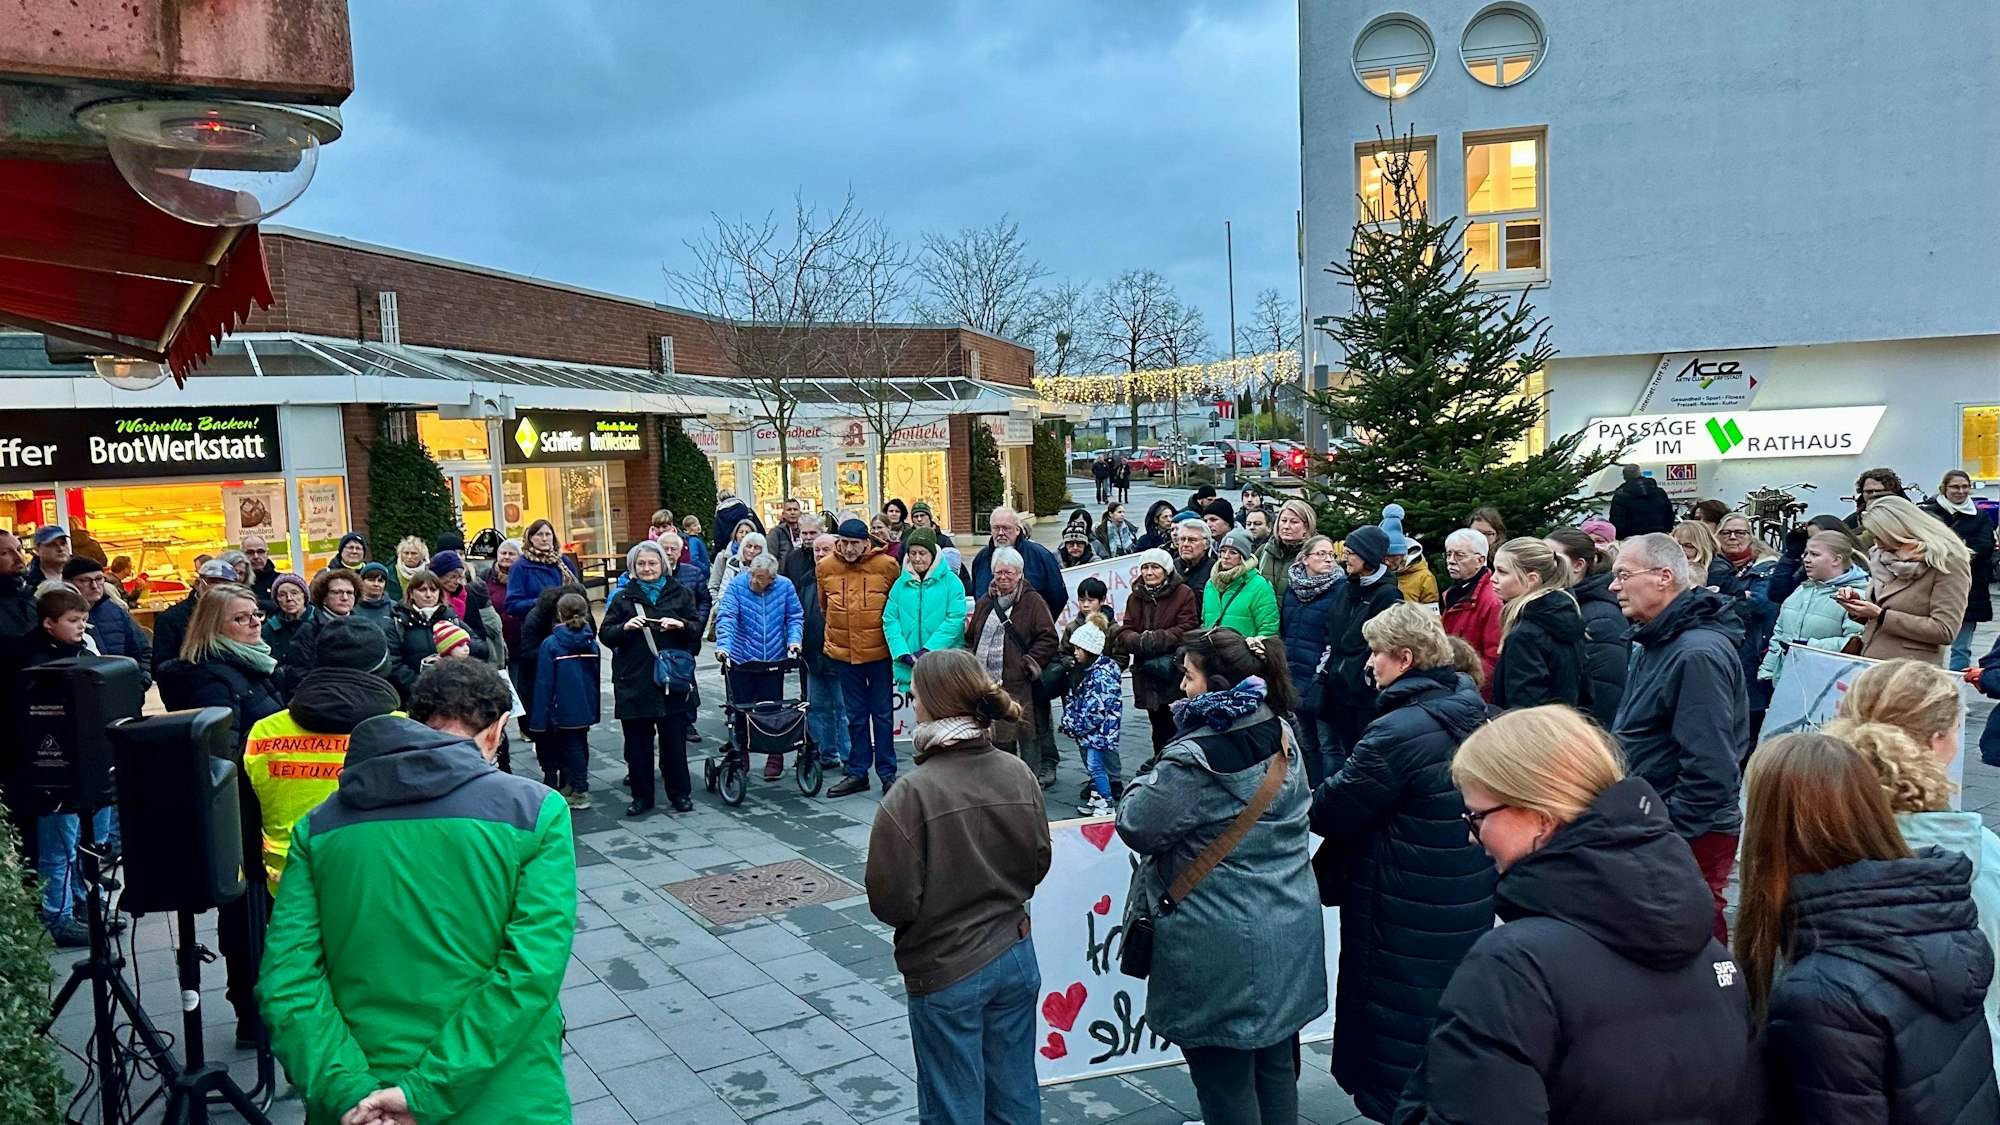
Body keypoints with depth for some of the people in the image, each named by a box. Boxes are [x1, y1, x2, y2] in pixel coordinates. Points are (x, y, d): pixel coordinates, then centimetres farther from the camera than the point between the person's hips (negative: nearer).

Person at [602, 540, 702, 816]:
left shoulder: (680, 593, 6)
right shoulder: (623, 597, 7)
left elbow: (698, 628, 5)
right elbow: (606, 635, 4)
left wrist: (680, 625, -15)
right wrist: (625, 627, -15)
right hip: (633, 681, 1)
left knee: (674, 740, 5)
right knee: (637, 742, 6)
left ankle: (680, 793, 18)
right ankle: (642, 796, 17)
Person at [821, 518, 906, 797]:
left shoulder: (887, 564, -9)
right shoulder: (825, 567, -3)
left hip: (879, 651, -2)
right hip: (844, 652, 2)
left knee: (882, 713, 7)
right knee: (855, 715, 12)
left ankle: (887, 772, 16)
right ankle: (857, 772, 21)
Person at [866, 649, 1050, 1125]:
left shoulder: (912, 795, -24)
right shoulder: (1019, 775, -9)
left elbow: (890, 902, -19)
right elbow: (1038, 865, 3)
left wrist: (936, 902, 1)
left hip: (944, 973, -4)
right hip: (1016, 959, 4)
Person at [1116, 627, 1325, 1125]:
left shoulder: (1195, 758, -23)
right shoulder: (1280, 736, 3)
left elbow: (1137, 827, -17)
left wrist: (1142, 784, 3)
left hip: (1225, 952, -8)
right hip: (1289, 935, 8)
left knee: (1226, 1084, 8)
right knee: (1276, 1067, 20)